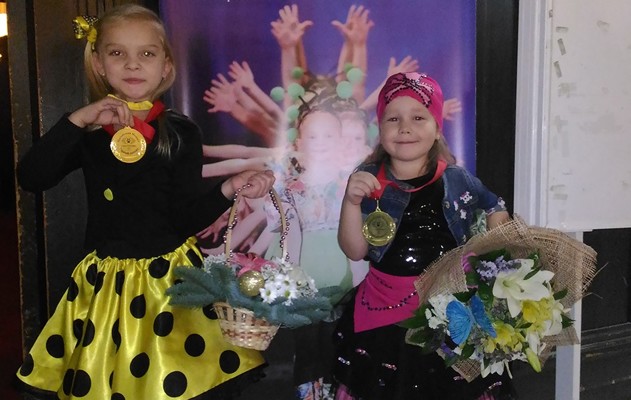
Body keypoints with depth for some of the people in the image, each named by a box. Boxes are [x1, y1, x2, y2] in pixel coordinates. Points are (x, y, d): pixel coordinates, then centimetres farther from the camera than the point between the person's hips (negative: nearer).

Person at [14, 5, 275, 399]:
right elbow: (31, 178, -10)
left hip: (169, 279, -2)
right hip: (104, 283, 3)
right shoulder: (88, 129, 2)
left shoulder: (181, 132, -6)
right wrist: (77, 121, -17)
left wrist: (228, 189, -27)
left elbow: (187, 216, -9)